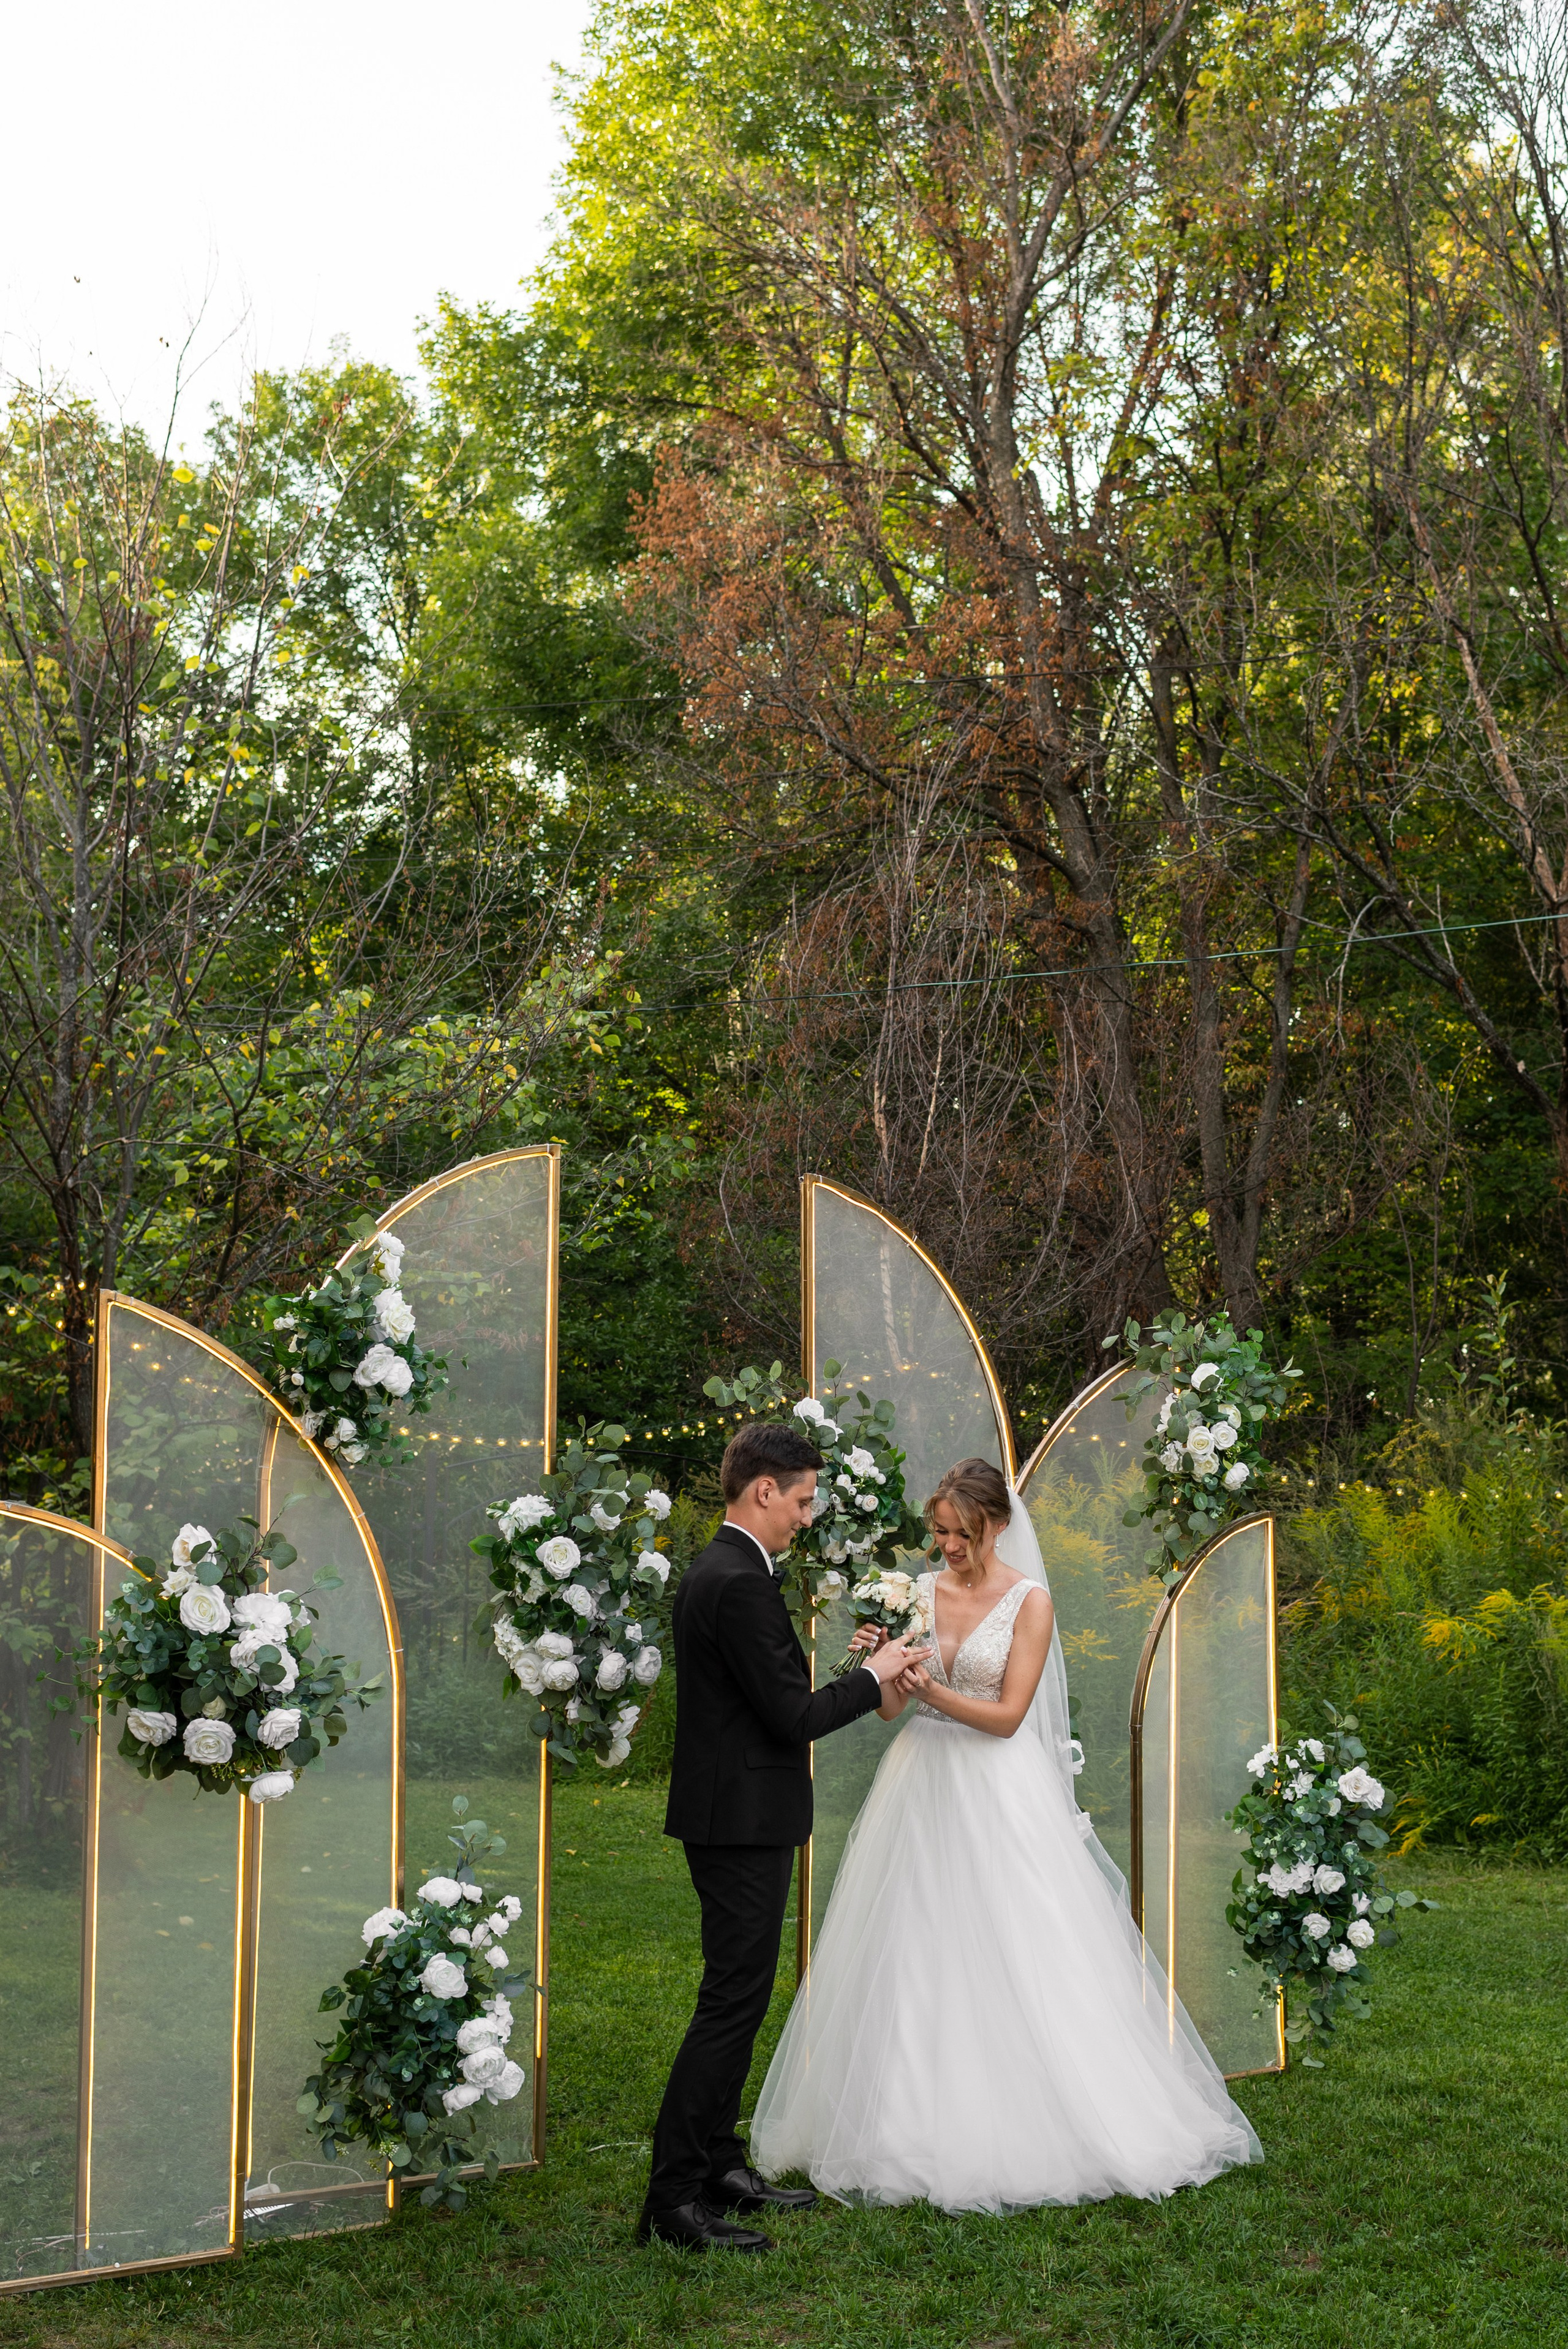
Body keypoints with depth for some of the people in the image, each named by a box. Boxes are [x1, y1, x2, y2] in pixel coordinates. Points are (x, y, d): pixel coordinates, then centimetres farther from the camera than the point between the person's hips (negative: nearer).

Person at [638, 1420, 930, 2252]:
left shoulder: (711, 1570, 12)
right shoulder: (741, 1583, -20)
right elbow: (793, 1715, -20)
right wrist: (873, 1674, -7)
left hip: (727, 1816, 11)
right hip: (745, 1819, -11)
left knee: (736, 1997, 17)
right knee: (732, 2004, -7)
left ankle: (717, 2165, 26)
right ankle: (673, 2200, -4)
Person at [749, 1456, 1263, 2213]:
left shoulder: (1029, 1601, -5)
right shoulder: (919, 1592, 7)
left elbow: (1009, 1714, -11)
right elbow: (891, 1707, 5)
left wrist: (933, 1692, -24)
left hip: (998, 1792, -4)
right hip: (920, 1786, 4)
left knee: (1016, 1960, -5)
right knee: (912, 1959, 4)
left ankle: (1023, 2130, 4)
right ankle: (915, 2127, 12)